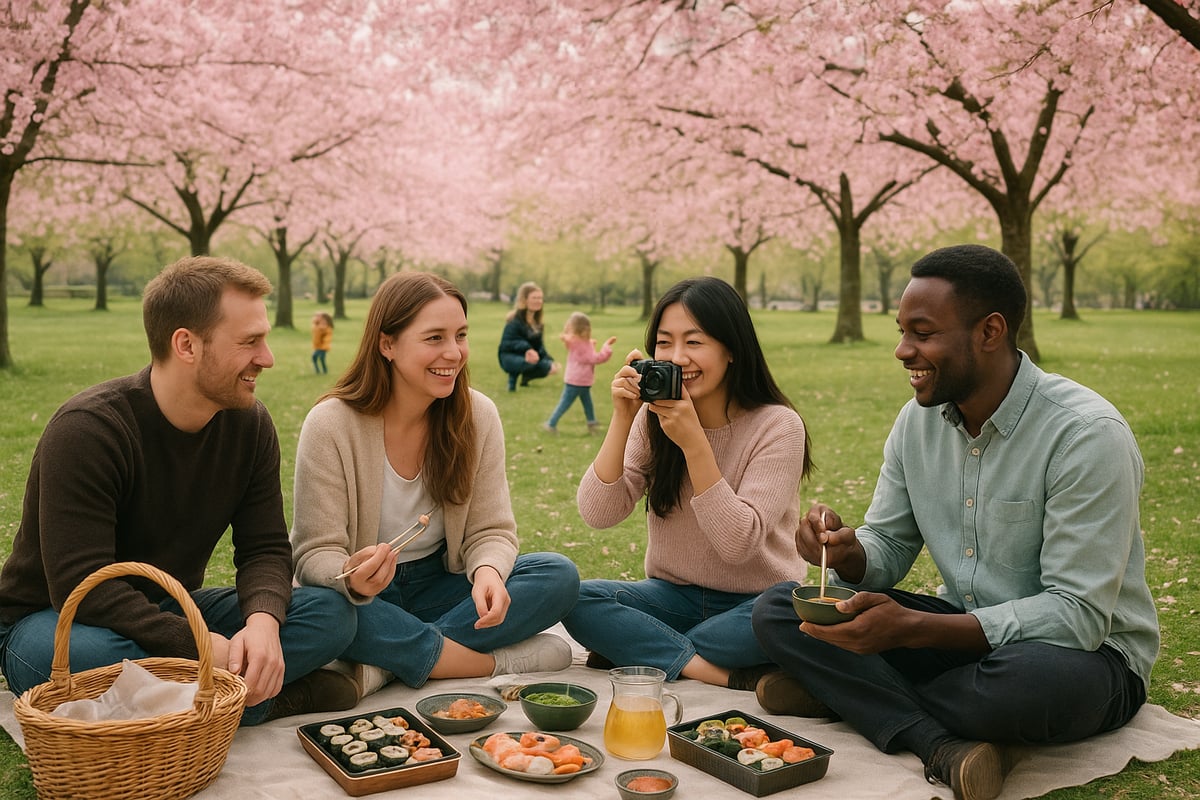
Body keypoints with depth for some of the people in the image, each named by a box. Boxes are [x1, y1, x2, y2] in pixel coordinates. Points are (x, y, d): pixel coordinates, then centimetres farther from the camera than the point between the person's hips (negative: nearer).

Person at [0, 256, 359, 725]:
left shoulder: (248, 424, -5)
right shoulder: (86, 430, -24)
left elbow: (265, 547, -5)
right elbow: (81, 586, -29)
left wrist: (263, 620, -28)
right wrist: (202, 648, -35)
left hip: (171, 612, 4)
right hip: (54, 619, -4)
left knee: (331, 613, -15)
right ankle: (264, 698, -22)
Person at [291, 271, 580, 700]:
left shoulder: (479, 416, -5)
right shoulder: (330, 426, -16)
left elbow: (490, 530, -4)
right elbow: (316, 554, -15)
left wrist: (489, 572, -29)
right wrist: (352, 579, -40)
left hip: (437, 587, 4)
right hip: (360, 597, -3)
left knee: (559, 575, -19)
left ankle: (385, 667, -24)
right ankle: (499, 659, -25)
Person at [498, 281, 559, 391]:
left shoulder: (536, 321, 6)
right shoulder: (515, 320, -19)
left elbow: (539, 345, 10)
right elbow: (506, 343, -26)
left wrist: (549, 360, -5)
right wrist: (526, 348, -40)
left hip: (528, 356, 8)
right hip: (509, 357, -8)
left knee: (552, 367, -8)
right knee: (530, 361, -38)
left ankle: (526, 376, 15)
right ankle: (513, 376, -7)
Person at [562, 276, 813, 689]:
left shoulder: (778, 426, -13)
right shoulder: (654, 418, 0)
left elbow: (739, 542, -23)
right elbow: (598, 514, -10)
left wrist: (693, 442, -30)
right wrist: (622, 420, -20)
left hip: (753, 603, -3)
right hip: (675, 595, 3)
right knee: (577, 599, -22)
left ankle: (642, 654, -19)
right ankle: (730, 675, -24)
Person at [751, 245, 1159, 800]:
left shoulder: (1087, 435, -22)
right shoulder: (919, 421, -1)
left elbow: (1078, 614, -26)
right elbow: (888, 548, 6)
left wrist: (912, 628, -34)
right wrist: (848, 552, -20)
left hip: (1084, 651, -6)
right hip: (963, 631, 6)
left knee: (1035, 678, -42)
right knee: (776, 611, -9)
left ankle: (842, 694, -16)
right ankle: (944, 746, -26)